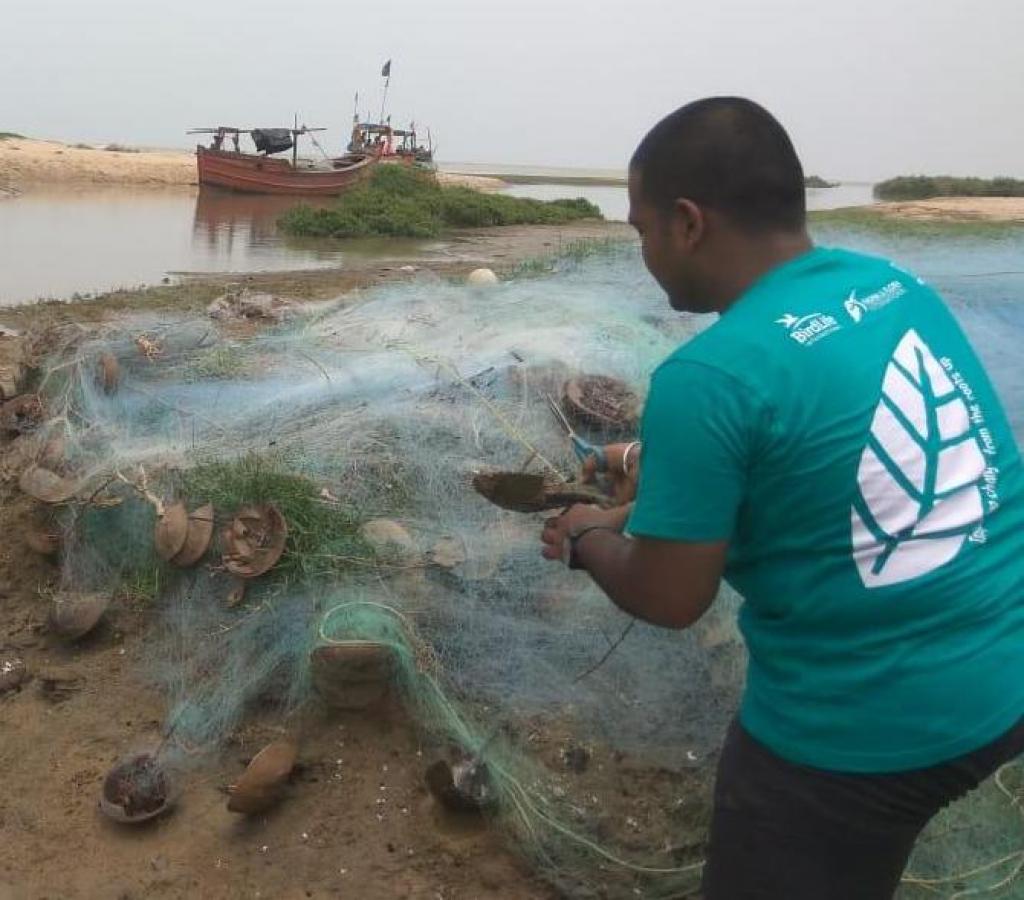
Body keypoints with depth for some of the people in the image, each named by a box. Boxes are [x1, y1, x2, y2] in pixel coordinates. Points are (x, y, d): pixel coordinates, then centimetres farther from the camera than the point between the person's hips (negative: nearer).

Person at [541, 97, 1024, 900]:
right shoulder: (899, 287, 1)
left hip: (863, 734, -7)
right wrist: (669, 469, 21)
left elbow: (668, 601, -14)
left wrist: (589, 539, 5)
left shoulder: (708, 379, -22)